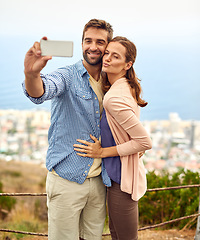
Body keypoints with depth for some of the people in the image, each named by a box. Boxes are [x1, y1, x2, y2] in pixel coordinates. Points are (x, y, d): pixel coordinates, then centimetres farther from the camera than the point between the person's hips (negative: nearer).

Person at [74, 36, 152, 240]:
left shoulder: (114, 98, -27)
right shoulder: (125, 86, 2)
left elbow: (145, 142, -27)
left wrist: (103, 152, -18)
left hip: (122, 177, -10)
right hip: (117, 174, 10)